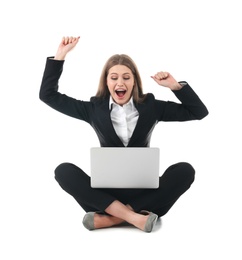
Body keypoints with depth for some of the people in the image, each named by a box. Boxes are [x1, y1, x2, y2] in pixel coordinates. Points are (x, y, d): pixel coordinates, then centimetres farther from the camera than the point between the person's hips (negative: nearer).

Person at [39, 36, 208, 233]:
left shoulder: (150, 106, 3)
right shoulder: (94, 108, 3)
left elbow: (199, 112, 5)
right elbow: (48, 95, 4)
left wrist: (176, 86, -7)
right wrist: (61, 54, -1)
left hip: (143, 190, 1)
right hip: (106, 192, 0)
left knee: (185, 170, -25)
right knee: (64, 171, -24)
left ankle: (110, 218, -31)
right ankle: (133, 217, -33)